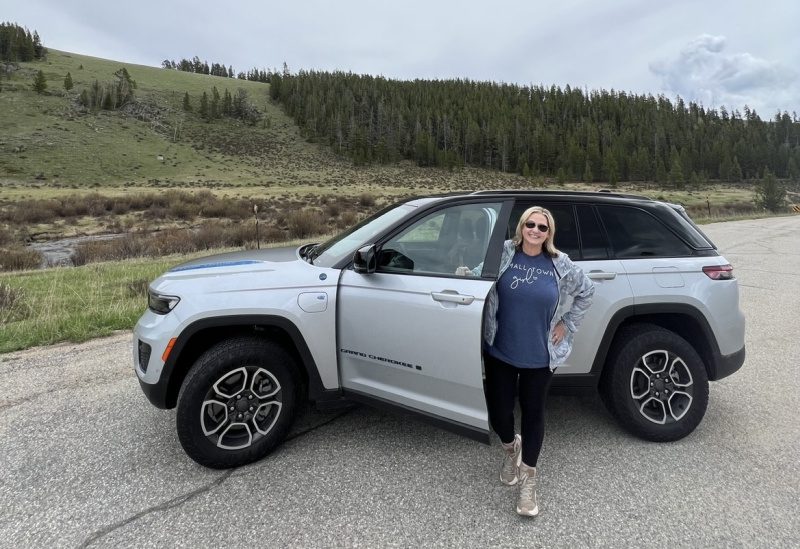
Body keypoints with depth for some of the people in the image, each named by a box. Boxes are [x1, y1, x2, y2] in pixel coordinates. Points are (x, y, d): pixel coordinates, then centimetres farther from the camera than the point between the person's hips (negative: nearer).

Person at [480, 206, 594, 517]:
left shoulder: (560, 265, -3)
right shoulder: (503, 254, -7)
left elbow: (586, 291, 11)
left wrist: (567, 324, 7)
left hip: (540, 356, 1)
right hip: (500, 352, 0)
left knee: (533, 413, 11)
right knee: (498, 412, 5)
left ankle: (528, 479, 30)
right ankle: (510, 448, 42)